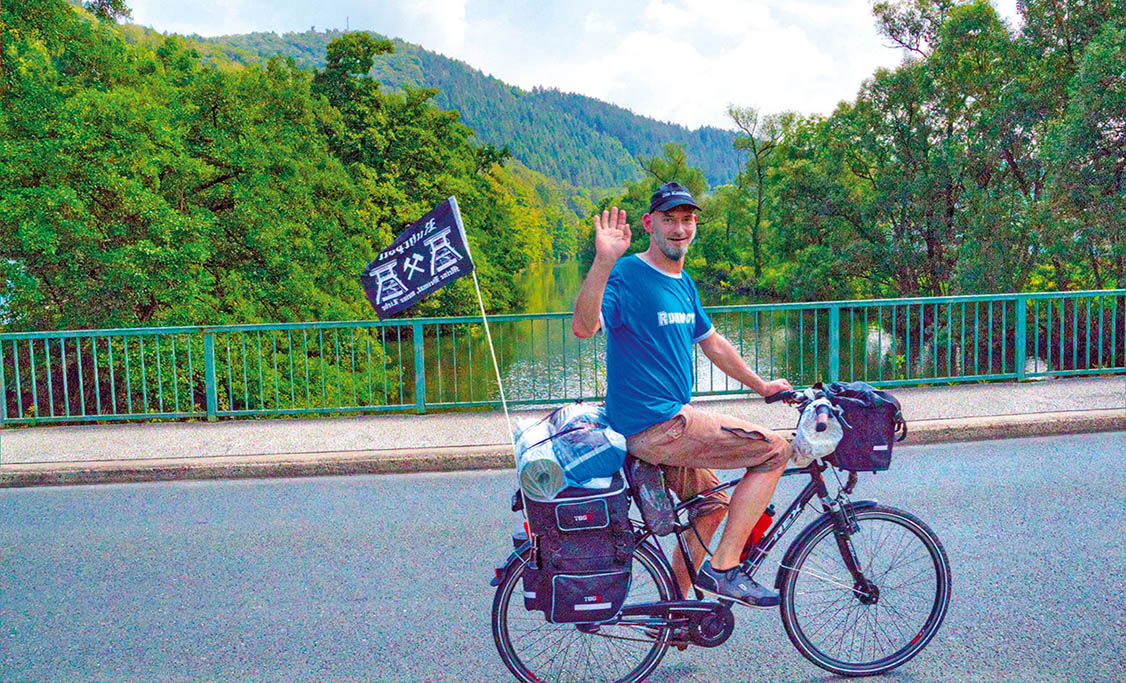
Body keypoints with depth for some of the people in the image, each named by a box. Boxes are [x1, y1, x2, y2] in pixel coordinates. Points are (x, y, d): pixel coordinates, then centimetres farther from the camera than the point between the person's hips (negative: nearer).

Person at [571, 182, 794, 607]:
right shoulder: (626, 275, -13)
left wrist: (760, 386, 30)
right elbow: (583, 326, -31)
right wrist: (604, 261, -42)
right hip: (652, 425, -9)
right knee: (775, 450, -8)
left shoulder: (684, 284, 14)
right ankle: (723, 568, -2)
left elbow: (712, 343, 26)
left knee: (711, 504, 23)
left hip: (669, 420, 9)